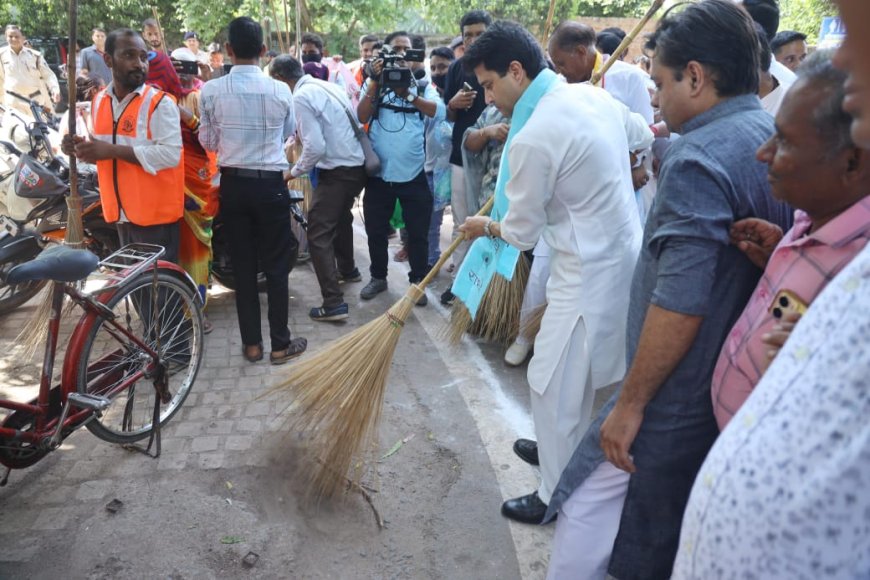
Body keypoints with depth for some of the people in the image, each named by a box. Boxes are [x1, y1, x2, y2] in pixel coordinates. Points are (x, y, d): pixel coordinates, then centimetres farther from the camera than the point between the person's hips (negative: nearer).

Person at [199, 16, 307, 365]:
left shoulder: (211, 91, -6)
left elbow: (208, 143, 5)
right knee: (276, 265, 7)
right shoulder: (281, 90, -7)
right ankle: (280, 344, 13)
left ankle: (251, 343, 17)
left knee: (242, 265, 10)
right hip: (271, 184, -1)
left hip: (232, 184, 2)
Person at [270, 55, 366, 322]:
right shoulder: (328, 86, 12)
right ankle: (347, 268, 52)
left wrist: (294, 172, -5)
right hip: (357, 165, 9)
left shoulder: (301, 97, -13)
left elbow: (315, 147, -19)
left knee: (319, 234, -5)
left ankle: (334, 303, -10)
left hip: (337, 171, -9)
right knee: (341, 218, 30)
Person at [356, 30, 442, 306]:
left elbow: (434, 110, -14)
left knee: (418, 232, 6)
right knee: (376, 231, 12)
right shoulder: (373, 83, 6)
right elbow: (361, 117, -7)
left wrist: (407, 93, -26)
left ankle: (418, 282, 22)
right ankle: (378, 277, 30)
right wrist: (375, 83, -14)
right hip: (379, 172, 1)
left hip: (414, 173, -1)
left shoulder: (422, 84, 4)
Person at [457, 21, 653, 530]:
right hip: (624, 251, 9)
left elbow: (522, 233, -11)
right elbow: (643, 138, 21)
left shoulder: (533, 139, -22)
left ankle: (556, 497, 21)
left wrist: (484, 227, 9)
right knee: (578, 375, 24)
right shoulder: (593, 94, 2)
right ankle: (567, 449, 43)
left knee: (554, 384, 5)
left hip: (589, 272, -9)